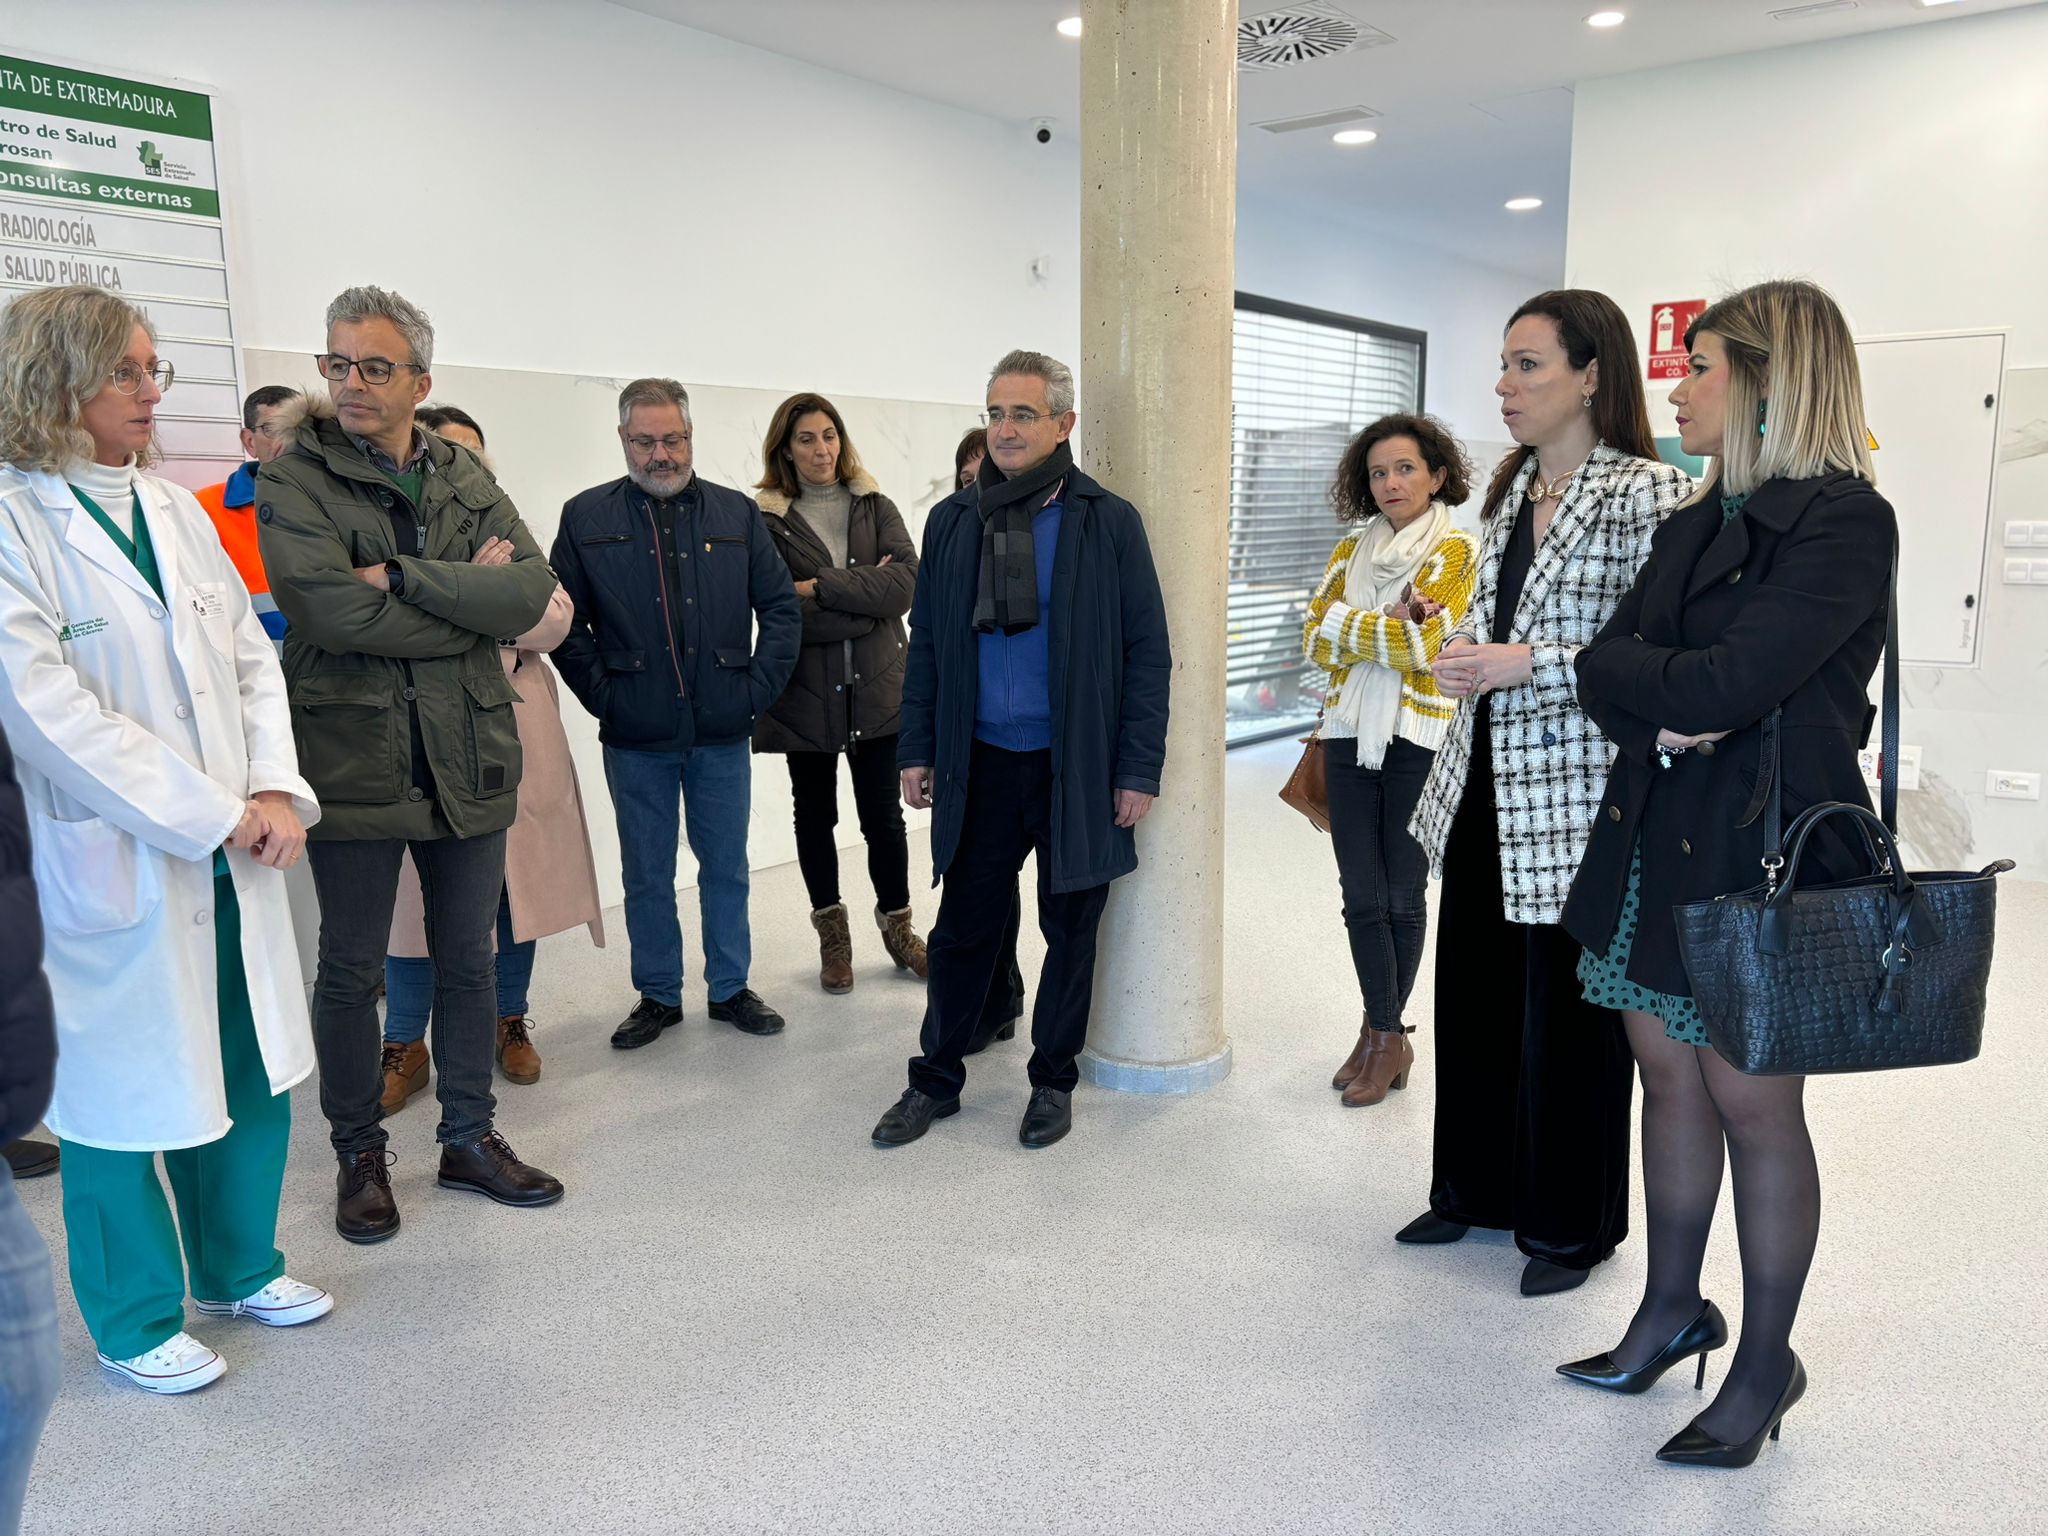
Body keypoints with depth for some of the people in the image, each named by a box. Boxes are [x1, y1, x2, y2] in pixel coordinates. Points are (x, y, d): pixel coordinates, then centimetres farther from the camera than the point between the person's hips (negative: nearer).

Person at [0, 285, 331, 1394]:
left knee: (252, 1074, 15)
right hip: (108, 866, -6)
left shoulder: (175, 509, 9)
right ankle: (136, 1323, 27)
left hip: (233, 852, 6)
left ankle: (240, 1268, 37)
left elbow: (250, 658, 8)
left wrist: (277, 792, -7)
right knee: (123, 1091, 8)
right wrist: (217, 813, -17)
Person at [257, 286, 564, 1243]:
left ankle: (470, 1137, 29)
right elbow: (332, 610, -19)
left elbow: (533, 590, -8)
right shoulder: (294, 482, -3)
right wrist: (471, 598, -11)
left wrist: (404, 576, -17)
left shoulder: (467, 480, 9)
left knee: (468, 959, 13)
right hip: (354, 758, -3)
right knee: (351, 971, 9)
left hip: (468, 758, 4)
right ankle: (359, 1155, 26)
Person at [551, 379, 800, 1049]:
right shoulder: (586, 517, 1)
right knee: (647, 875, 10)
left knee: (727, 868, 11)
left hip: (722, 732, 1)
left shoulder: (737, 514, 4)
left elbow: (782, 609, 6)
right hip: (635, 739, -1)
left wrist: (757, 691, -2)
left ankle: (730, 988, 26)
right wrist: (603, 695, -6)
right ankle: (658, 996, 24)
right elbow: (564, 621, 2)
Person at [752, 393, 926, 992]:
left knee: (883, 814, 5)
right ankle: (832, 935, 27)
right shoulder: (767, 521, -1)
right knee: (815, 813, 12)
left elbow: (905, 583, -10)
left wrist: (821, 588, -15)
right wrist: (864, 595, -13)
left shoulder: (876, 509, 6)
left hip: (876, 688, 1)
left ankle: (898, 925, 24)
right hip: (805, 693, -1)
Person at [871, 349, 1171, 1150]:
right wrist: (916, 749, 4)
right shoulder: (952, 521, 3)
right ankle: (935, 1080, 27)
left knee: (1070, 929, 11)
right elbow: (926, 643, 8)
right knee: (962, 926, 10)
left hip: (1077, 765, -2)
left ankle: (1053, 1080, 29)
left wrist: (1139, 768, -8)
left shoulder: (1109, 522, -5)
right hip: (980, 762, 2)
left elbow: (1147, 653, -5)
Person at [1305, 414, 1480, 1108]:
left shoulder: (1459, 552, -2)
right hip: (1351, 736, 4)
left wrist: (1351, 626, -8)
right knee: (1362, 895, 2)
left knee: (1402, 896, 5)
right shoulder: (1352, 548, 11)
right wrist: (1394, 626, -10)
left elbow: (1429, 646, -14)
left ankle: (1383, 1034, 19)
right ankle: (1385, 1036, 14)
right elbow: (1317, 638, 1)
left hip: (1418, 738, -3)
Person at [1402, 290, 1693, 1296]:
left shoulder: (1647, 495, -12)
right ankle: (1476, 1187, 32)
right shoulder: (1511, 491, 12)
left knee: (1571, 1012, 6)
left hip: (1574, 797, -7)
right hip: (1485, 788, 7)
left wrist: (1531, 664, -20)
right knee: (1472, 989, 14)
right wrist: (1468, 655, 3)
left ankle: (1571, 1223, 25)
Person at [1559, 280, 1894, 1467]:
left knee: (1753, 1105, 4)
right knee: (1669, 1078, 14)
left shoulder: (1843, 521, -14)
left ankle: (1767, 1363, 22)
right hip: (1654, 835, 7)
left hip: (1762, 850, -7)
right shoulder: (1697, 524, 11)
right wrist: (1668, 706, -16)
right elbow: (1608, 666, 4)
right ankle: (1673, 1310, 31)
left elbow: (1727, 683, -24)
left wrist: (1637, 675, -6)